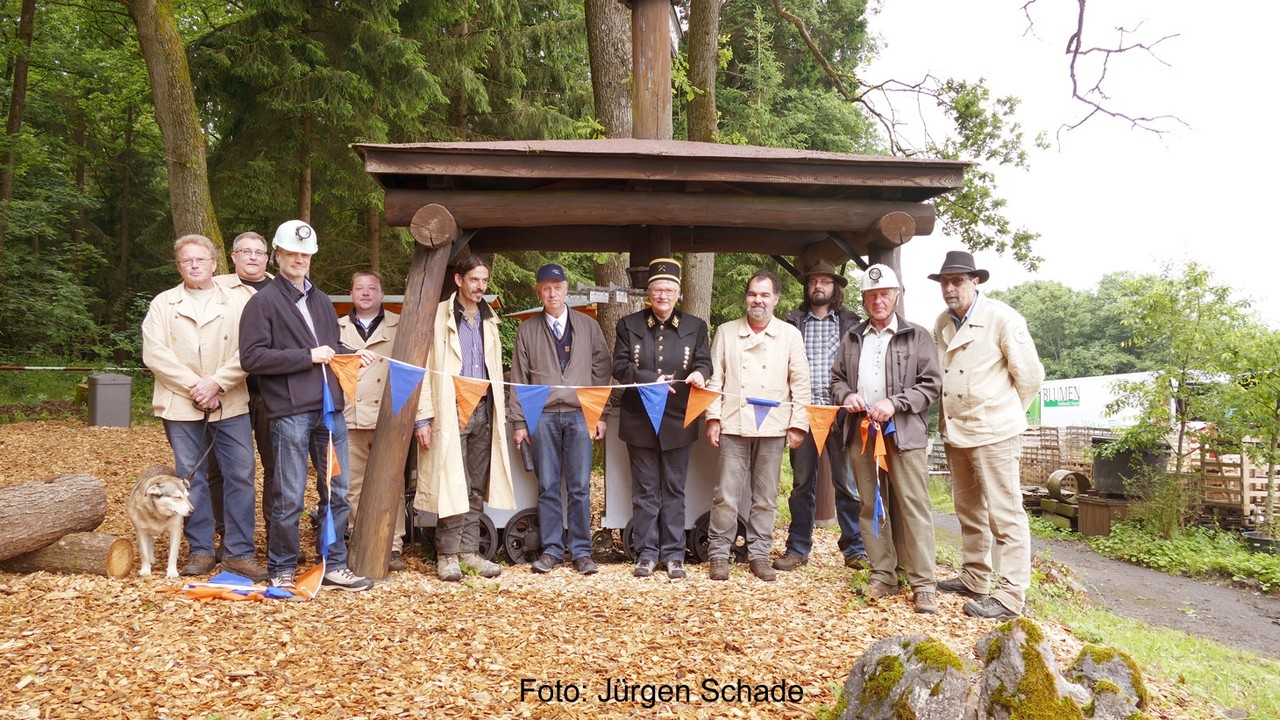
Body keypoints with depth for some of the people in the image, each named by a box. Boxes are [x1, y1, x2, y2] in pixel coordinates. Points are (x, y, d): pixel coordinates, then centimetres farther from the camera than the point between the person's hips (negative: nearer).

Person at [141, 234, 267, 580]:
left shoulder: (237, 301, 5)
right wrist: (194, 386, -11)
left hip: (230, 405, -1)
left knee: (241, 475, -3)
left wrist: (216, 383, -13)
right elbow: (154, 354, -2)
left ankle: (239, 552, 5)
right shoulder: (163, 304, 8)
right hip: (180, 406, 1)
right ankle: (200, 551, 16)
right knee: (191, 477, 6)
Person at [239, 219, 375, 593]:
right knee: (290, 498, 0)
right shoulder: (263, 301, -1)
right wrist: (307, 356, -14)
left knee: (336, 493, 9)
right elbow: (252, 357, -11)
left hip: (330, 411, 6)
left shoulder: (322, 301, 20)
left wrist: (353, 355, 7)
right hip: (290, 413, -6)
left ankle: (334, 567, 19)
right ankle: (282, 571, 14)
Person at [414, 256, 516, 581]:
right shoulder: (439, 317, -2)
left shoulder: (489, 321, 16)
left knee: (477, 488, 8)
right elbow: (423, 368, -6)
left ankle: (469, 551, 16)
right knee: (452, 485, -6)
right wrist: (423, 417, -12)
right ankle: (447, 555, 3)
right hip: (451, 411, -5)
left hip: (483, 410, 6)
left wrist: (498, 411, 11)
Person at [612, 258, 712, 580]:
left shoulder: (695, 327, 7)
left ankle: (673, 553, 14)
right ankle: (647, 552, 14)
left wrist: (699, 373, -21)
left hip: (677, 421, 0)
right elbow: (620, 366, -1)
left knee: (674, 489, 6)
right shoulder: (629, 325, 5)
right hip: (640, 420, 0)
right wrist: (652, 380, -15)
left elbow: (704, 362, 3)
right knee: (645, 489, 6)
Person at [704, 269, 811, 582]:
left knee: (765, 497, 7)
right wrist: (713, 418, -3)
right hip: (734, 424, 0)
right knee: (726, 494, -1)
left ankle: (759, 554, 17)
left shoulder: (790, 335, 6)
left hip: (773, 427, 0)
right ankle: (719, 554, 10)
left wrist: (798, 424, -2)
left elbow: (800, 382, 4)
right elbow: (715, 377, 5)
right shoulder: (726, 332, 7)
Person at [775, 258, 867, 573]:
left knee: (846, 483, 2)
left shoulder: (850, 323, 8)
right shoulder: (793, 322, 9)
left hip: (839, 413, -1)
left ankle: (854, 547, 13)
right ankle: (798, 547, 17)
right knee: (802, 483, 8)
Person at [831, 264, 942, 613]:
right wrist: (847, 396, -2)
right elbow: (836, 378, 21)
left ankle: (923, 584, -3)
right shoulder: (852, 338, 16)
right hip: (862, 432, 4)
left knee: (913, 506, -7)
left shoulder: (917, 336, 4)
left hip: (904, 434, -4)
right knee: (872, 506, 8)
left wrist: (895, 403, -14)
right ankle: (883, 575, 17)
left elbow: (931, 385, -1)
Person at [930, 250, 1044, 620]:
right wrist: (947, 418, 13)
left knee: (1005, 515, -5)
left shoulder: (1002, 318, -11)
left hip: (993, 433, -7)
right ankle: (974, 579, 30)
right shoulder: (942, 323, 8)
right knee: (969, 511, 17)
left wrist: (1006, 412, 3)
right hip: (955, 432, 7)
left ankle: (1010, 597, -1)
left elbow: (1030, 375, -7)